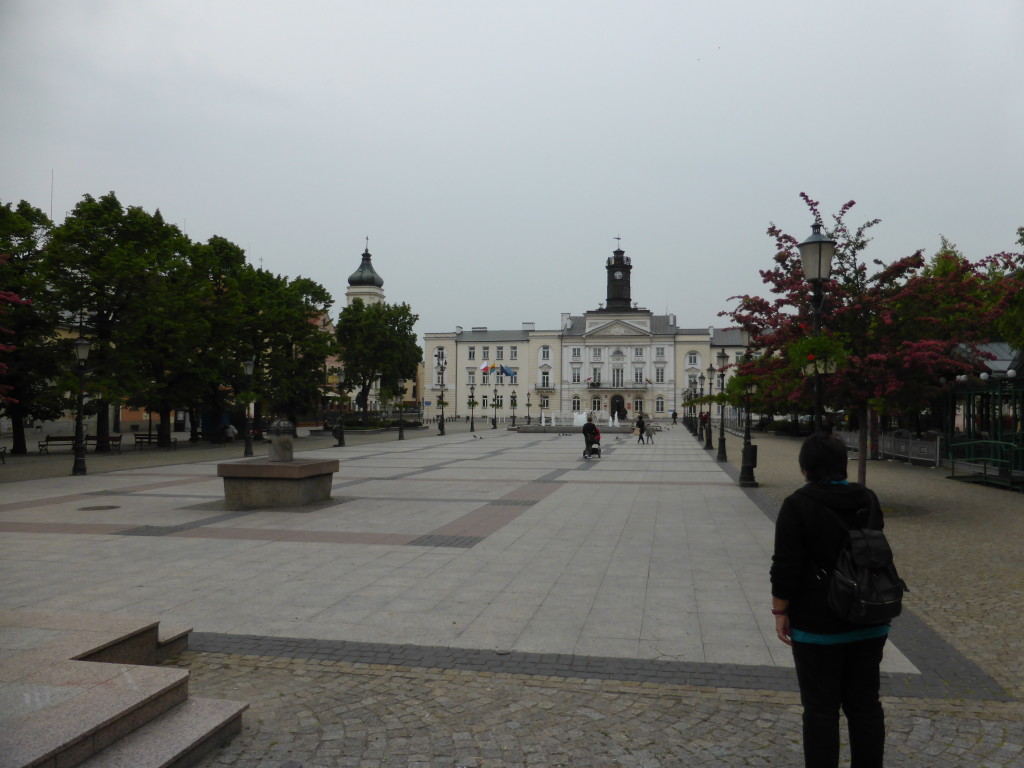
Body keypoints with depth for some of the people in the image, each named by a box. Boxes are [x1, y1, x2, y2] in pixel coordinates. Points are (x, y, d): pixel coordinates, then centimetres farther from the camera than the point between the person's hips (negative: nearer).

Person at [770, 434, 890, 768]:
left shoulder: (798, 505, -15)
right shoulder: (868, 500, 4)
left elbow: (786, 567, -17)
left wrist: (780, 611, -6)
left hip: (819, 625, -5)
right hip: (869, 622, 6)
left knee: (821, 708, 5)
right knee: (865, 703, 16)